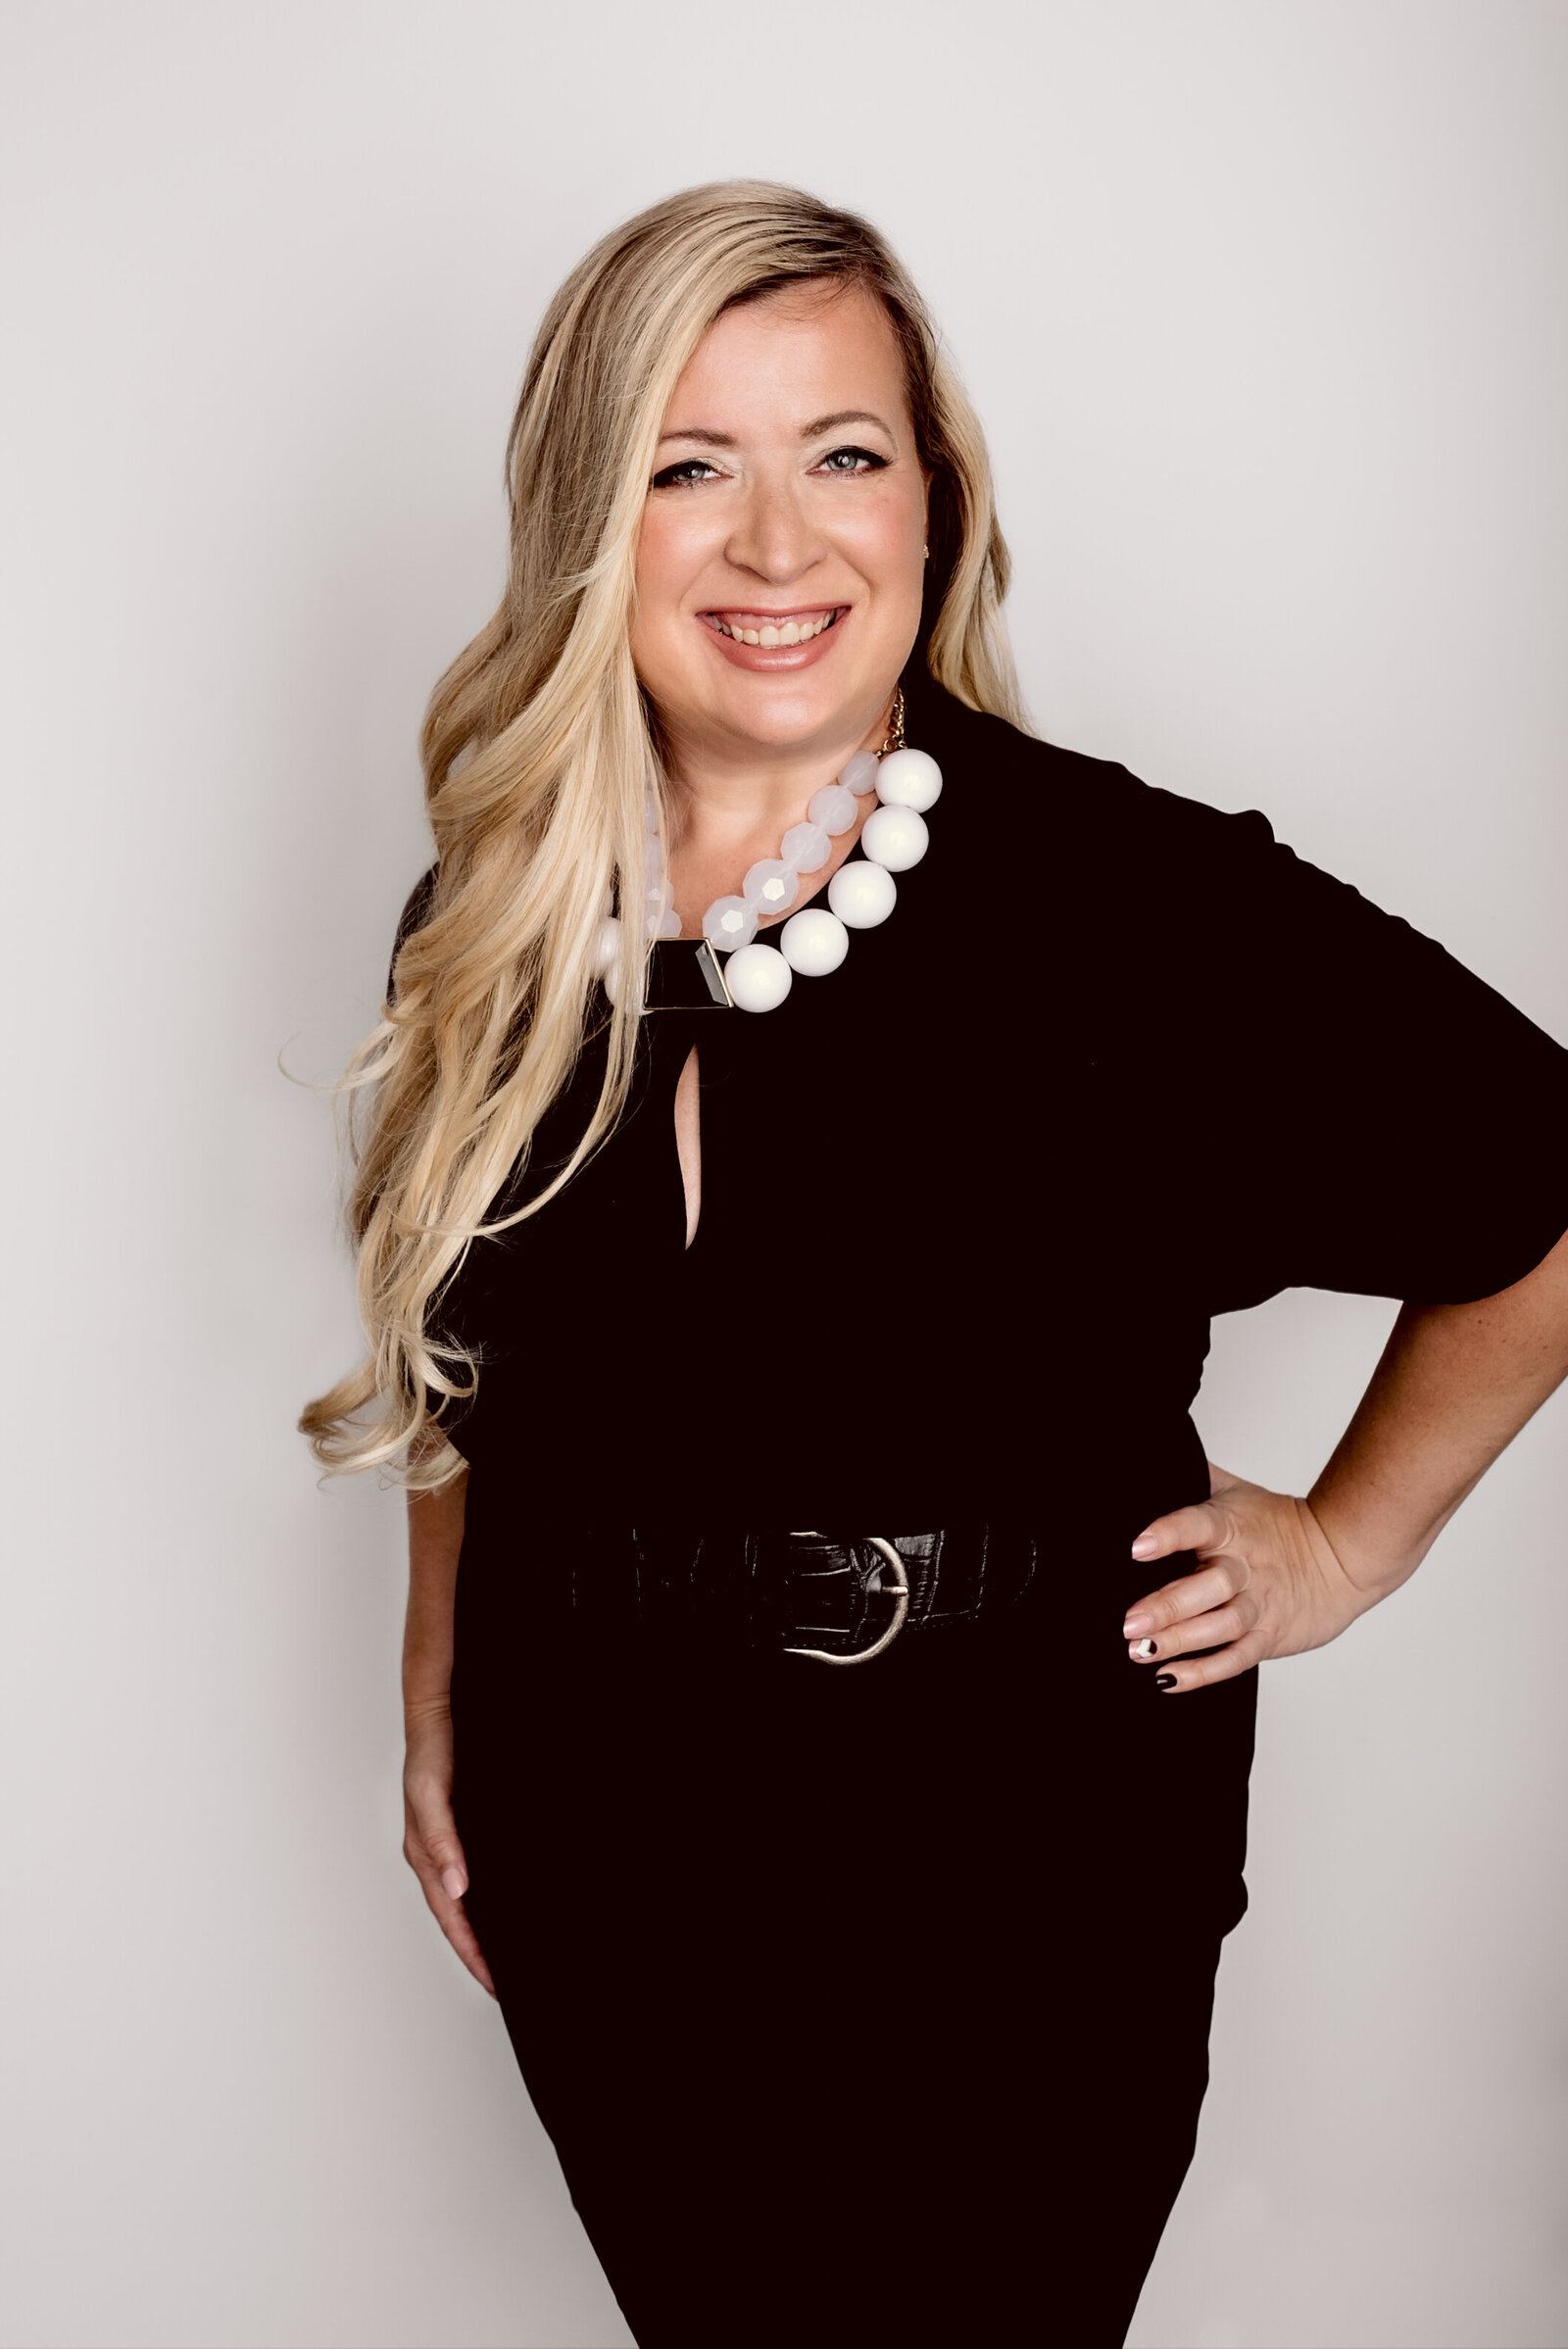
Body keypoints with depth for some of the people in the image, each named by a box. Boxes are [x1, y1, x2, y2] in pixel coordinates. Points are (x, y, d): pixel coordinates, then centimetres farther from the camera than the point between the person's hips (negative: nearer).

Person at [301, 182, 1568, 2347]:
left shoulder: (1145, 903, -19)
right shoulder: (495, 929, -4)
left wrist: (1350, 1541, -3)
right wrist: (438, 1721, 14)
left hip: (1022, 1891, -3)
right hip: (599, 1875, 4)